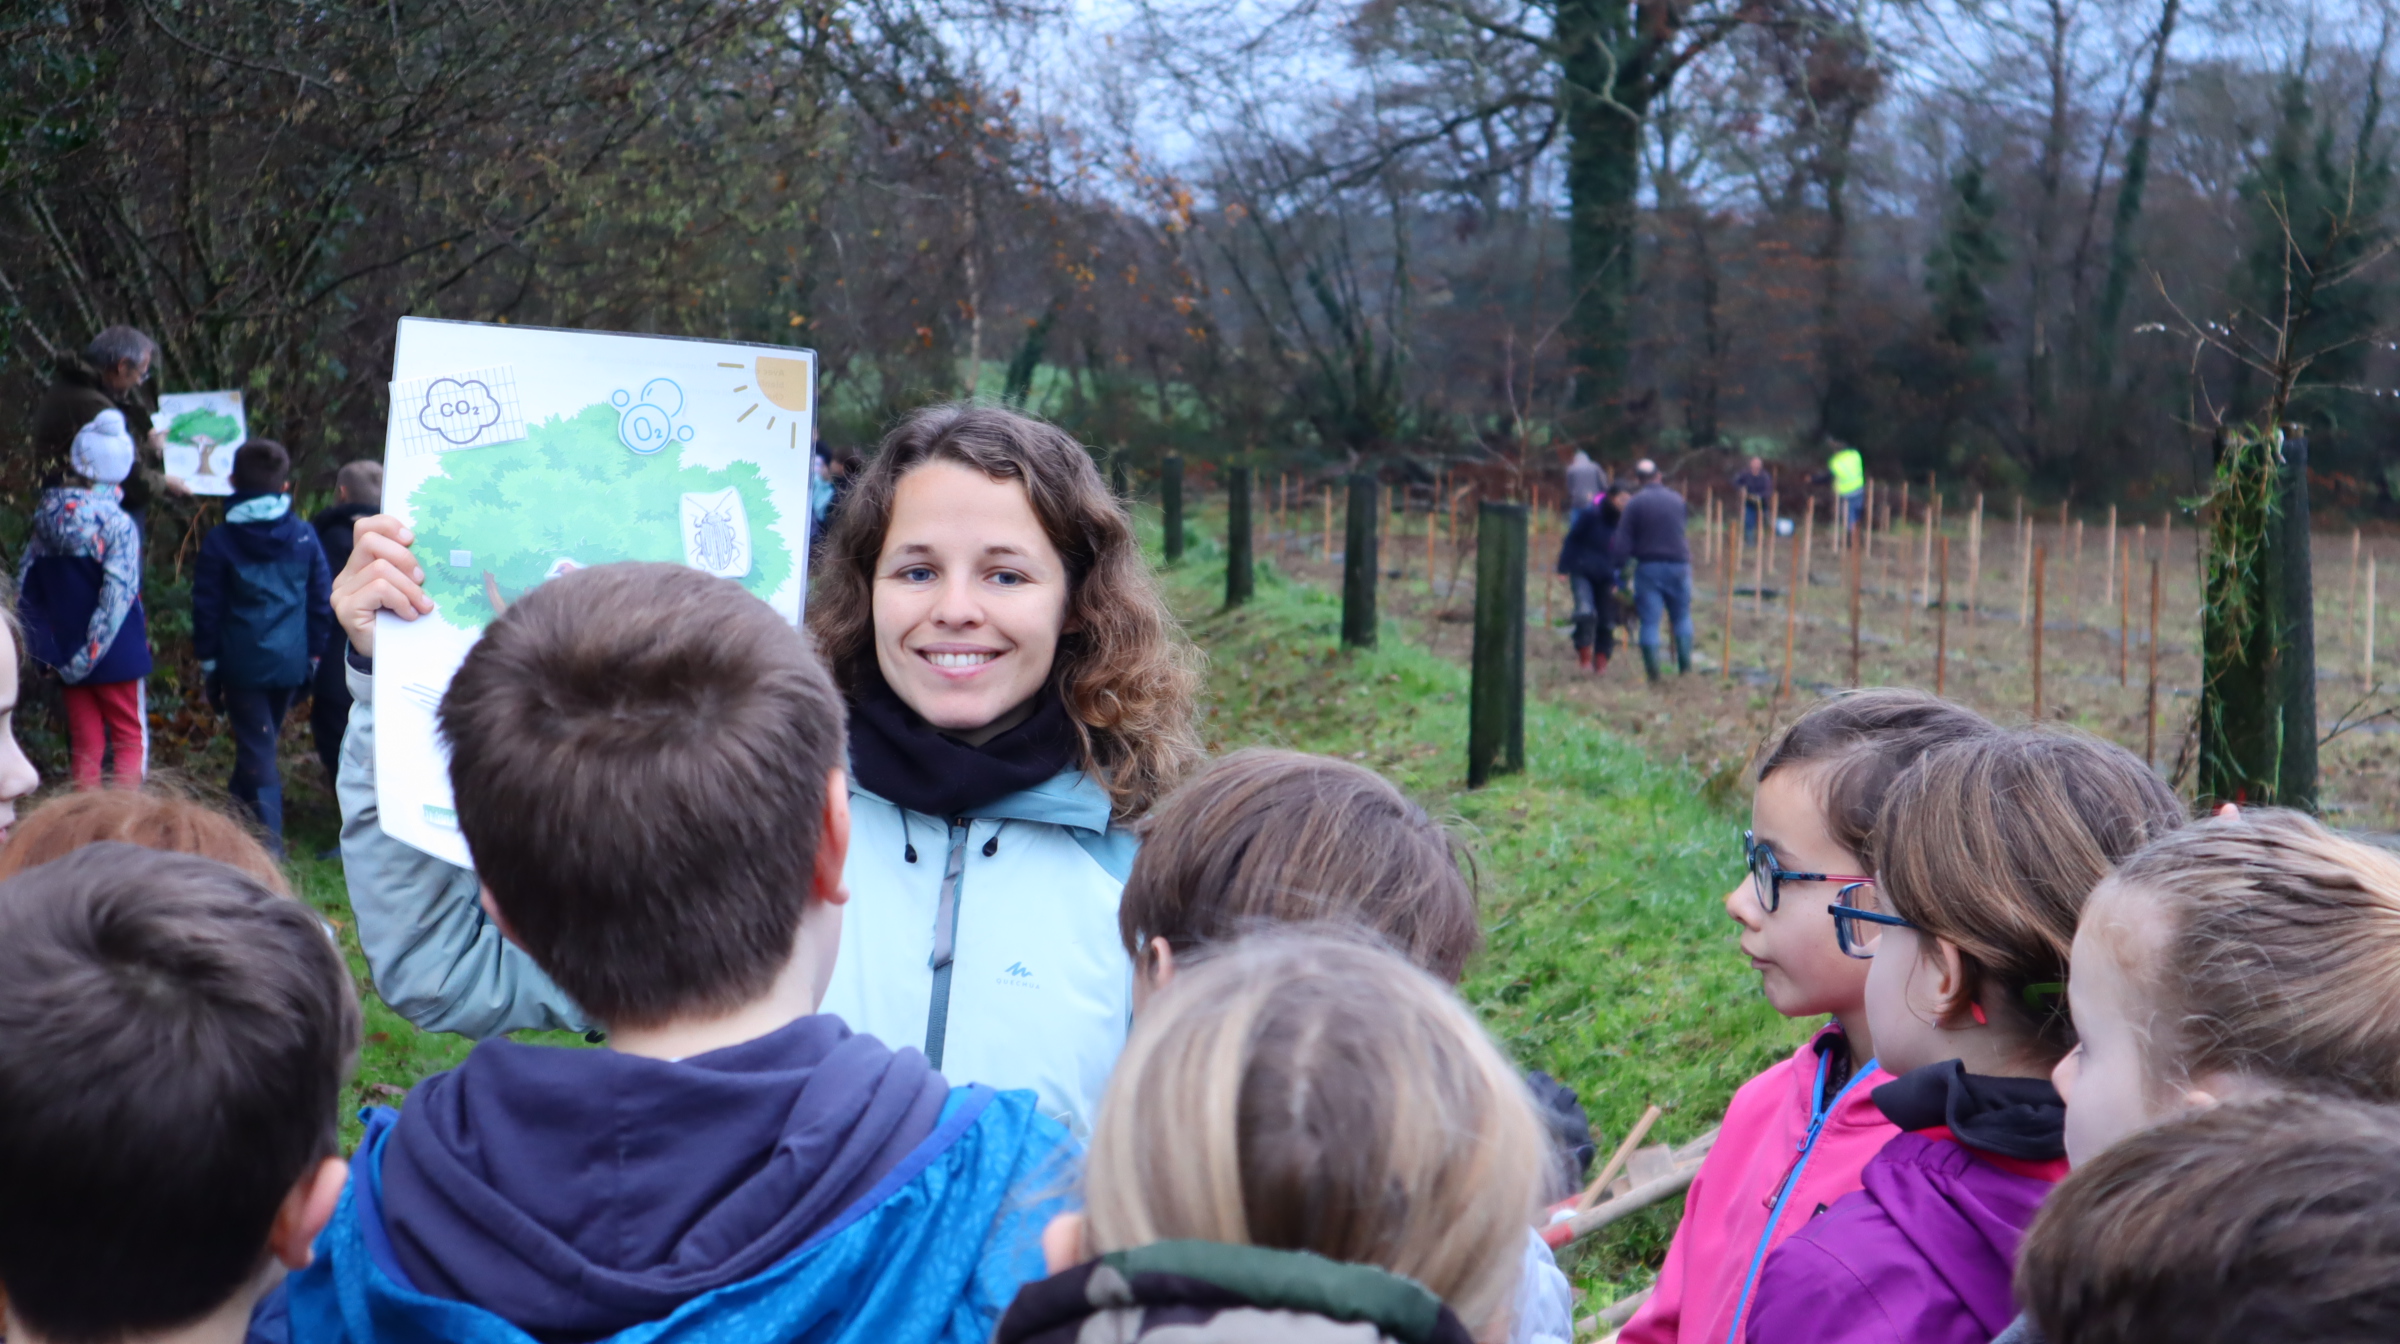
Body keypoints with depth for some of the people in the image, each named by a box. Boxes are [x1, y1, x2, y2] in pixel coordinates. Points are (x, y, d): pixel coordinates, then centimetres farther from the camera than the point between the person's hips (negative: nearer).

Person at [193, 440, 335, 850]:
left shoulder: (220, 540, -5)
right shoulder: (304, 536, 0)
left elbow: (206, 606, -3)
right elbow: (322, 600, 5)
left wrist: (208, 660, 6)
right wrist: (313, 654, 14)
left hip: (243, 662, -3)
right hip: (290, 661, 3)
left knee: (256, 749, -2)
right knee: (262, 743, 19)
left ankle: (270, 844, -8)